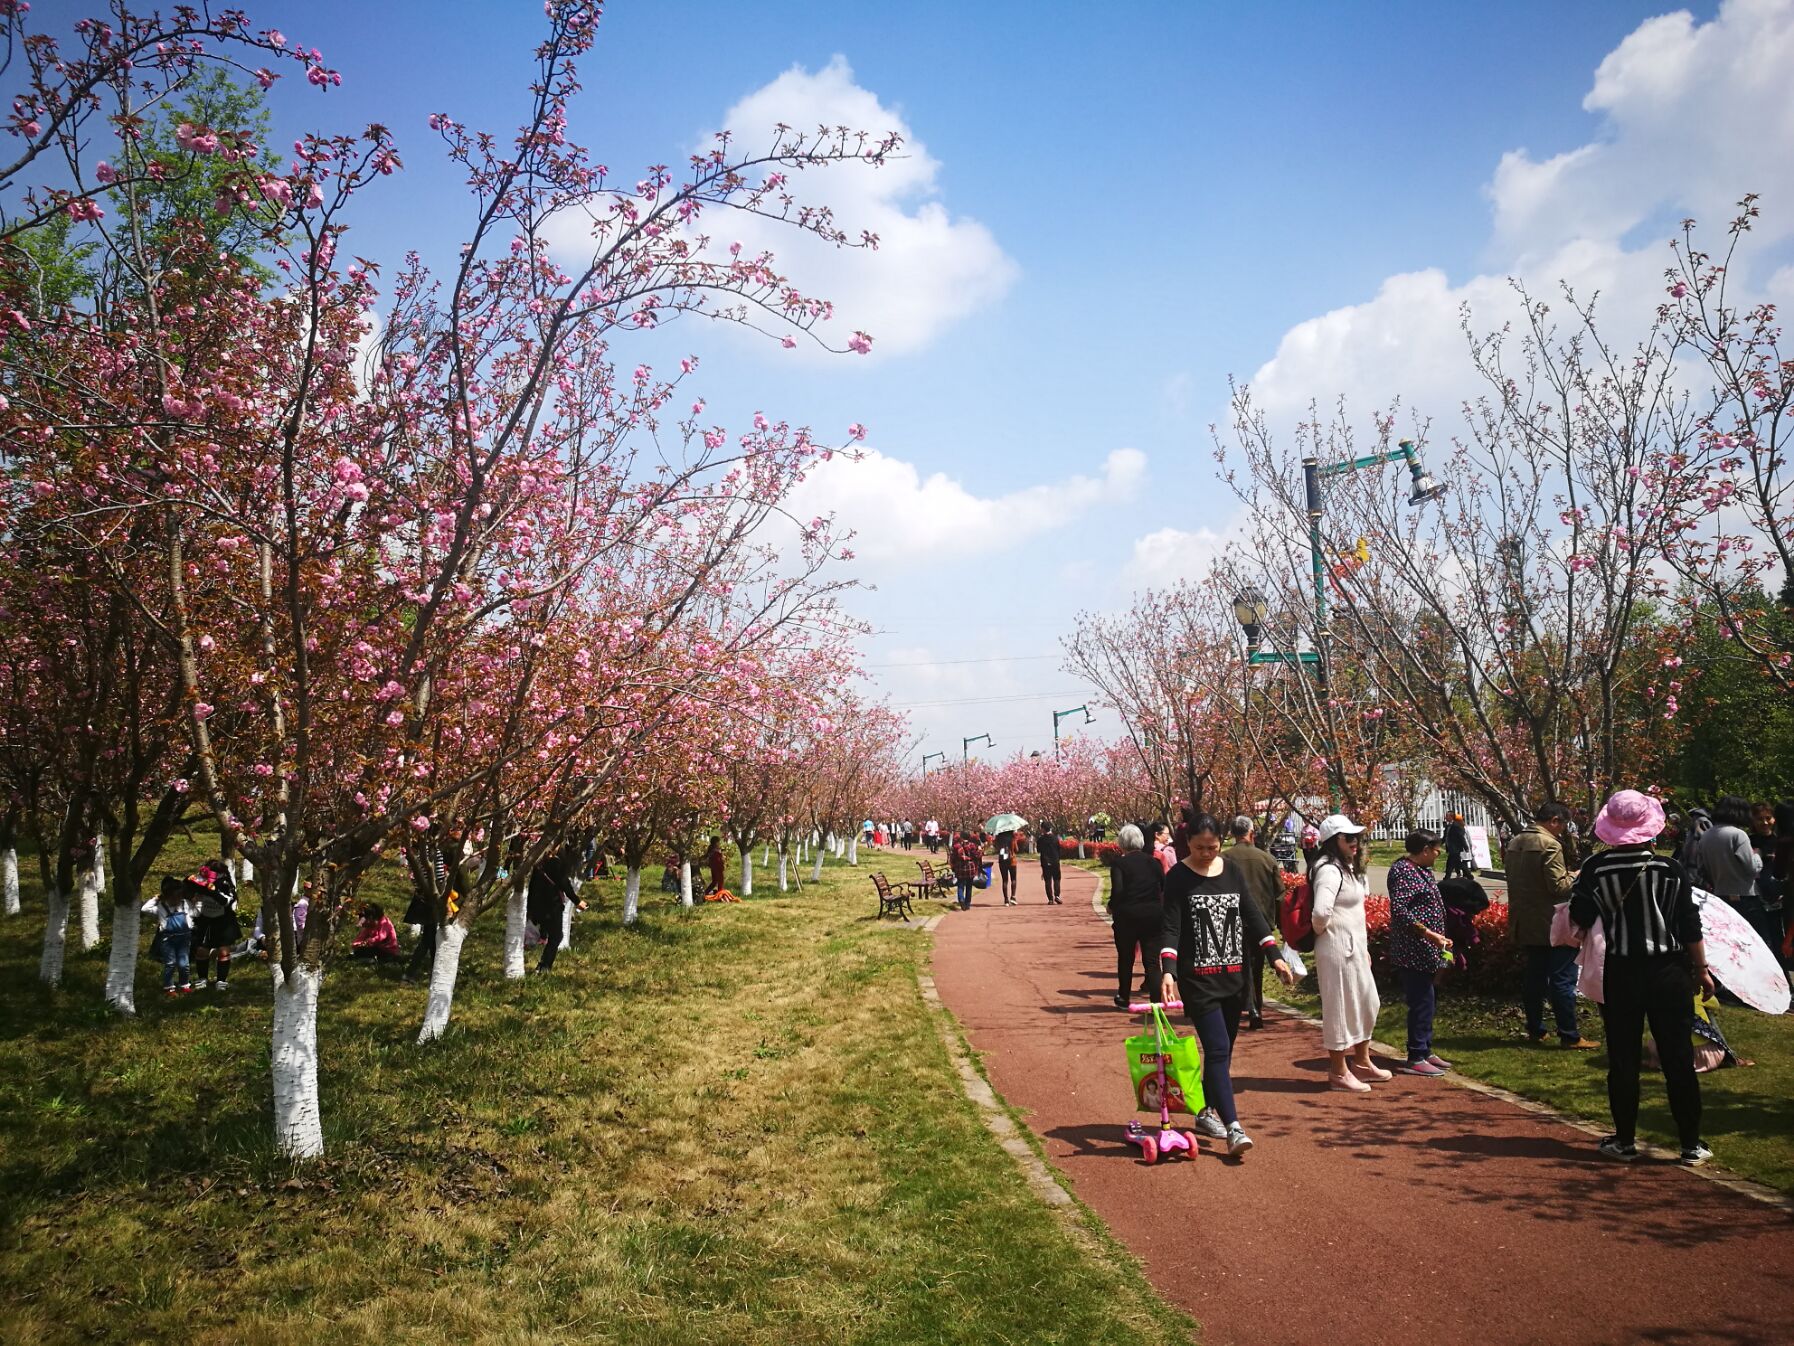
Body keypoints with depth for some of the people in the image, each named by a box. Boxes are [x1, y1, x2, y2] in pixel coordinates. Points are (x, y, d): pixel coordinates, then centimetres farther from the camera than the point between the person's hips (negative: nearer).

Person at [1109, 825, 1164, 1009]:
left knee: (1125, 959, 14)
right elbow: (1165, 888, 1)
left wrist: (1111, 907, -2)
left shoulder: (1119, 863, -9)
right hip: (1152, 915, 2)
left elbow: (1117, 890, -19)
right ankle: (1156, 1000, -2)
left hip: (1127, 916, -2)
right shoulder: (1153, 861, 3)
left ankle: (1124, 999, 25)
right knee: (1151, 959, 6)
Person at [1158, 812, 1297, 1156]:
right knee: (1218, 1050, -12)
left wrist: (1275, 956, 2)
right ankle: (1234, 1129, -14)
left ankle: (1206, 1112, 28)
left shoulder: (1232, 872, 7)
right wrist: (1167, 971, -26)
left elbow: (1252, 915, 10)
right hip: (1197, 979, -5)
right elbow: (1170, 928, -13)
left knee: (1222, 1051, 12)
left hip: (1234, 977, 5)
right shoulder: (1178, 878, -8)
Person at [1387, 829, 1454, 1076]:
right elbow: (1398, 910, -25)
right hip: (1412, 951, -10)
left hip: (1424, 952, 10)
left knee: (1425, 1001, 16)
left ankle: (1426, 1050, 25)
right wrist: (1427, 933, -25)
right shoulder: (1403, 871, -17)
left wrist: (1440, 937, 19)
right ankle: (1416, 1059, -1)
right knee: (1421, 1002, -7)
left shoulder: (1422, 870, 15)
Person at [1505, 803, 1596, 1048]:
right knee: (1562, 980, -2)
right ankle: (1569, 1036, 1)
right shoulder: (1549, 844, -17)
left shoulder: (1515, 843, 10)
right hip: (1551, 925, -8)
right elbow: (1559, 886, -21)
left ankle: (1535, 1030, 20)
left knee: (1533, 976, 14)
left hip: (1524, 924, 8)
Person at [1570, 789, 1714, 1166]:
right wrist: (1701, 971, 8)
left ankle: (1625, 1141, 16)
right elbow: (1691, 928, -3)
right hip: (1669, 972, 0)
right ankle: (1691, 1144, 13)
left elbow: (1578, 920, -1)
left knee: (1623, 1060, 9)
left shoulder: (1595, 870, -7)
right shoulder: (1670, 869, -6)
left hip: (1620, 974, 0)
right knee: (1678, 1059, 7)